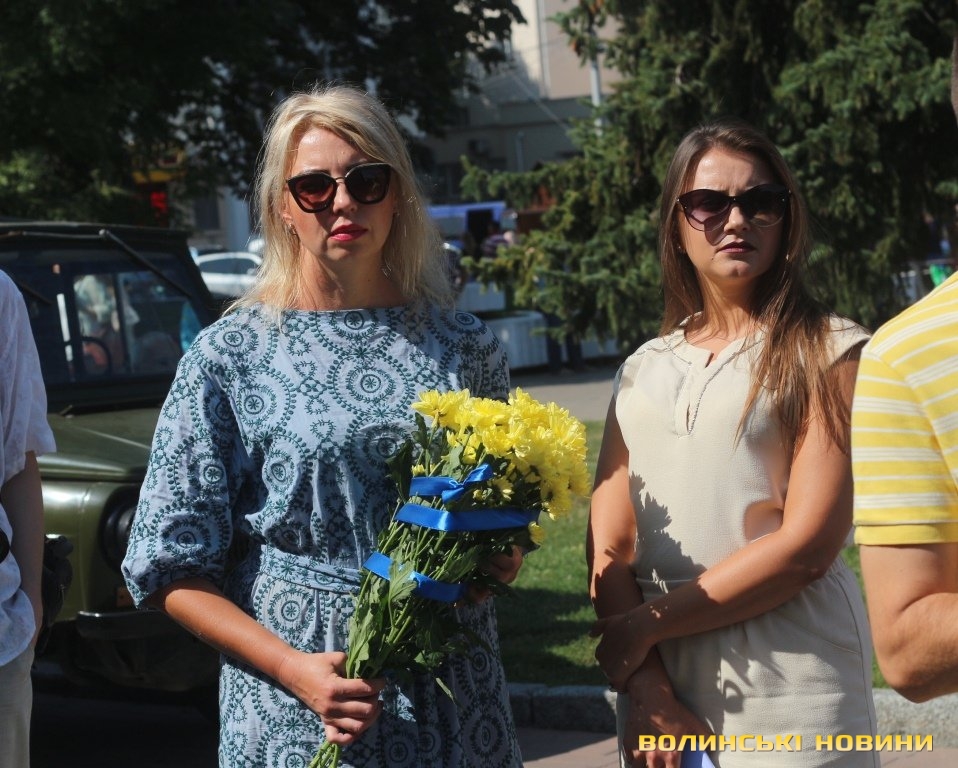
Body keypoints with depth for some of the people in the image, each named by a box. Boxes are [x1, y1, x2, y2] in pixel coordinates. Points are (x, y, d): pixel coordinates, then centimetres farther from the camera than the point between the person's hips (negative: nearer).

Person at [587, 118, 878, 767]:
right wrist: (646, 690, -10)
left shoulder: (828, 351, -2)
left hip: (788, 708, -4)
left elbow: (807, 545, -12)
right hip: (663, 698, 4)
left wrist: (646, 625, -11)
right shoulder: (643, 370, 11)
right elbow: (608, 546, 4)